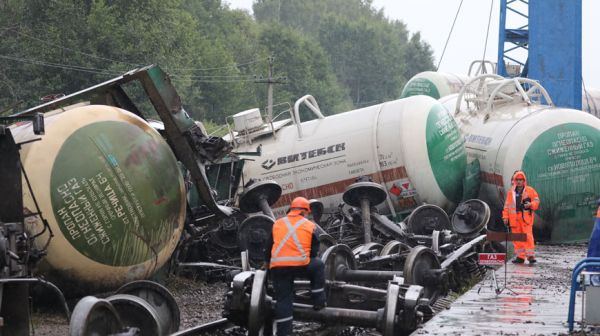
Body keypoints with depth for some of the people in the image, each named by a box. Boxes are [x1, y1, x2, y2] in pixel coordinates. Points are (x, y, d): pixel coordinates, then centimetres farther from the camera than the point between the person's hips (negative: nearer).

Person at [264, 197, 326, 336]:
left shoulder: (277, 223, 17)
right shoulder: (310, 226, 11)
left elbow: (269, 246, 25)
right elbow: (314, 250, 14)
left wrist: (267, 262, 41)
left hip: (277, 267, 2)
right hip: (300, 265, -2)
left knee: (283, 300, 7)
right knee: (318, 265, 27)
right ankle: (318, 301, 25)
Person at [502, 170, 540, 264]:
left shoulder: (530, 190, 7)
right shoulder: (511, 192, 15)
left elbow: (536, 201, 6)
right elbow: (507, 205, 15)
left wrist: (530, 204, -14)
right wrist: (505, 217, 7)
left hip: (526, 217, -3)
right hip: (514, 218, 3)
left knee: (528, 236, -10)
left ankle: (530, 255, -11)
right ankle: (520, 256, 8)